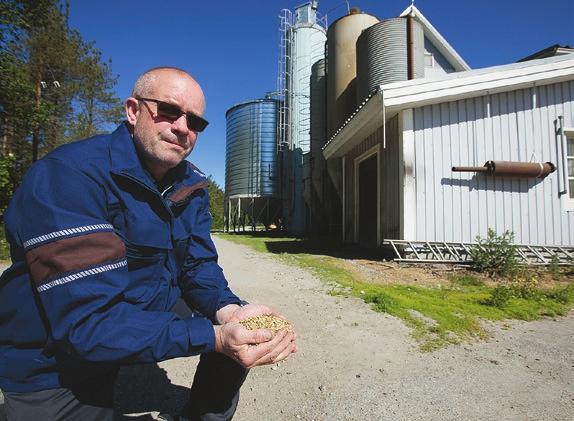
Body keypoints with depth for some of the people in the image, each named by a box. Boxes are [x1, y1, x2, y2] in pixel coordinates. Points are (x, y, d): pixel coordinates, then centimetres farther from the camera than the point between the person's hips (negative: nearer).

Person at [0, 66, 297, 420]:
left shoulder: (192, 185, -3)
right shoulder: (68, 175, -26)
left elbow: (200, 265, -3)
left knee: (246, 335, -2)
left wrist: (229, 311, -24)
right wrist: (215, 337, -37)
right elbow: (88, 320, -31)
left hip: (153, 308, 6)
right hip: (56, 357, -5)